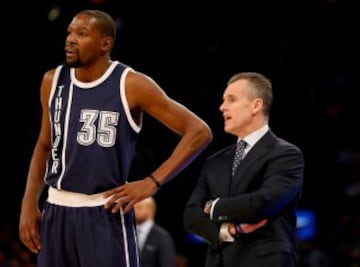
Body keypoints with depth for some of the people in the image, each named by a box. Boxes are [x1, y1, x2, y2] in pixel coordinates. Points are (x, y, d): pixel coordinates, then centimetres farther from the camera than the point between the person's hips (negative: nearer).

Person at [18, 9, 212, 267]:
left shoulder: (131, 85, -9)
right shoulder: (53, 81, 7)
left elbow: (199, 131, -9)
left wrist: (152, 182, -14)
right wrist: (29, 203, 9)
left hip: (106, 213, -5)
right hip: (56, 212, 5)